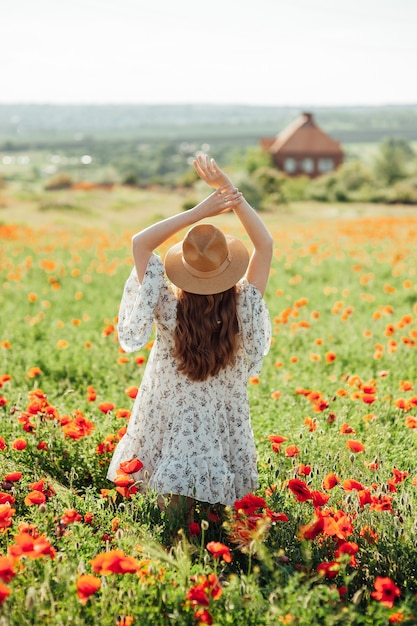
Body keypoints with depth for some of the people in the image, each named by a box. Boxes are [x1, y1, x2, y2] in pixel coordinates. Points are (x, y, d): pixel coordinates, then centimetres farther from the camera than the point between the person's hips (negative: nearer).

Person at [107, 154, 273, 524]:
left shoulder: (170, 311, -20)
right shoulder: (242, 310, -19)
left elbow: (140, 242, -13)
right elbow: (265, 246, -11)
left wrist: (199, 212, -18)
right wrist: (230, 192, -16)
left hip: (170, 431, 0)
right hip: (222, 439, 0)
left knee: (171, 512, 17)